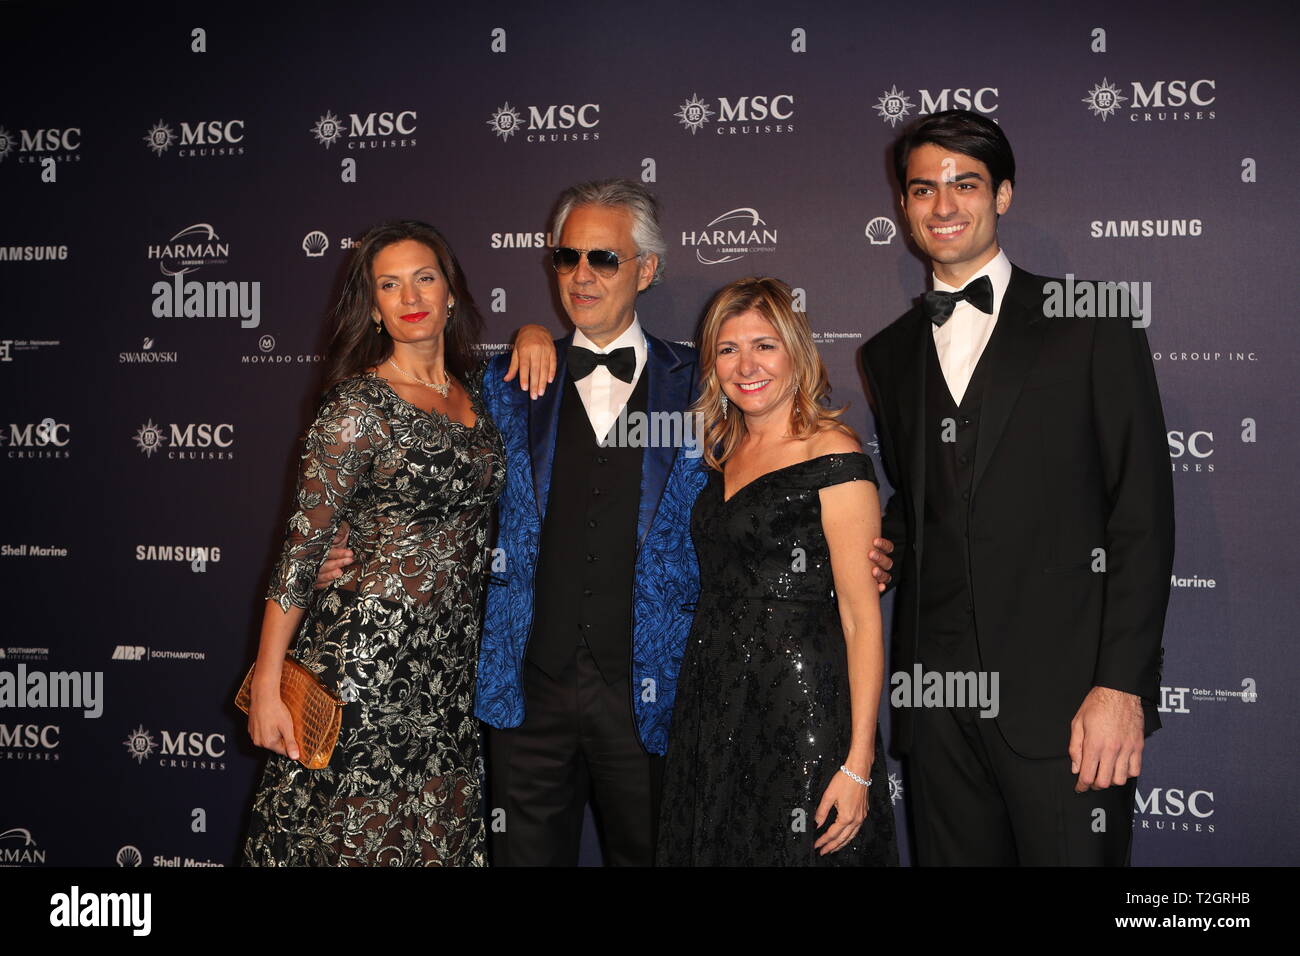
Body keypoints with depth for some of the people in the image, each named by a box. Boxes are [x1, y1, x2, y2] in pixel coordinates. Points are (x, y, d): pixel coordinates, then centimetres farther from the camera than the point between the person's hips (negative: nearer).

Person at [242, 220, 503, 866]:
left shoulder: (473, 388, 7)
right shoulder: (359, 406, -11)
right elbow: (302, 548, -11)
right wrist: (266, 684, -13)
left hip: (453, 660, 6)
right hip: (368, 655, -6)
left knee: (438, 838, 12)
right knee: (359, 839, 5)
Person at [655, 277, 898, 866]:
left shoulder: (833, 454, -12)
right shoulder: (724, 451, 11)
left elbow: (862, 617, -15)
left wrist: (859, 763, -19)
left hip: (801, 706, -7)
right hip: (713, 702, 7)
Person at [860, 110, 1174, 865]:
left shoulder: (1092, 324, -1)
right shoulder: (890, 354, 14)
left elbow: (1143, 514, -6)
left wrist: (1122, 685, -12)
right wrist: (884, 546, 2)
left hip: (1063, 690, -4)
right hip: (938, 691, 4)